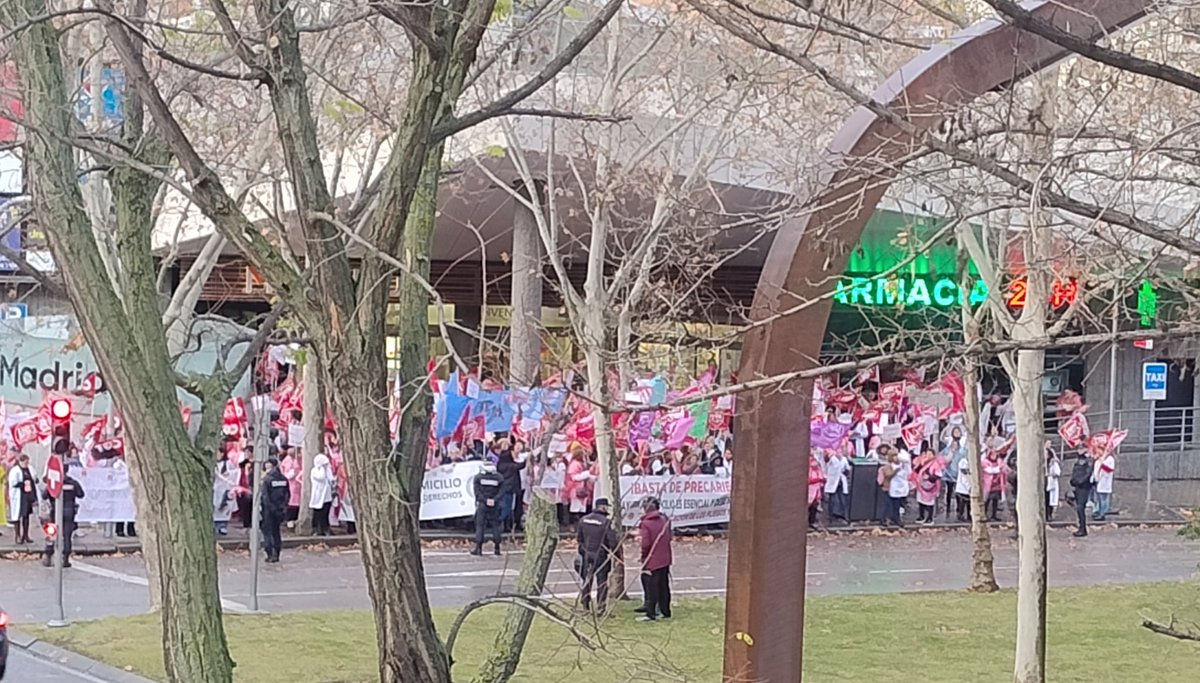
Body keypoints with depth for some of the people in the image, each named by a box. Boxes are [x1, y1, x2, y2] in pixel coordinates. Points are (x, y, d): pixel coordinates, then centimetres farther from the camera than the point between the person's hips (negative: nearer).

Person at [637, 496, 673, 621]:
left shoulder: (645, 523, -15)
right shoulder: (664, 520, 5)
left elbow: (645, 543, -18)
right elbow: (669, 537, 13)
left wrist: (643, 555, -2)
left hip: (651, 561, -7)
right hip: (665, 559, 7)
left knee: (650, 588, -1)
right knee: (663, 586, 14)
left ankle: (650, 613, 0)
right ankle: (665, 611, 19)